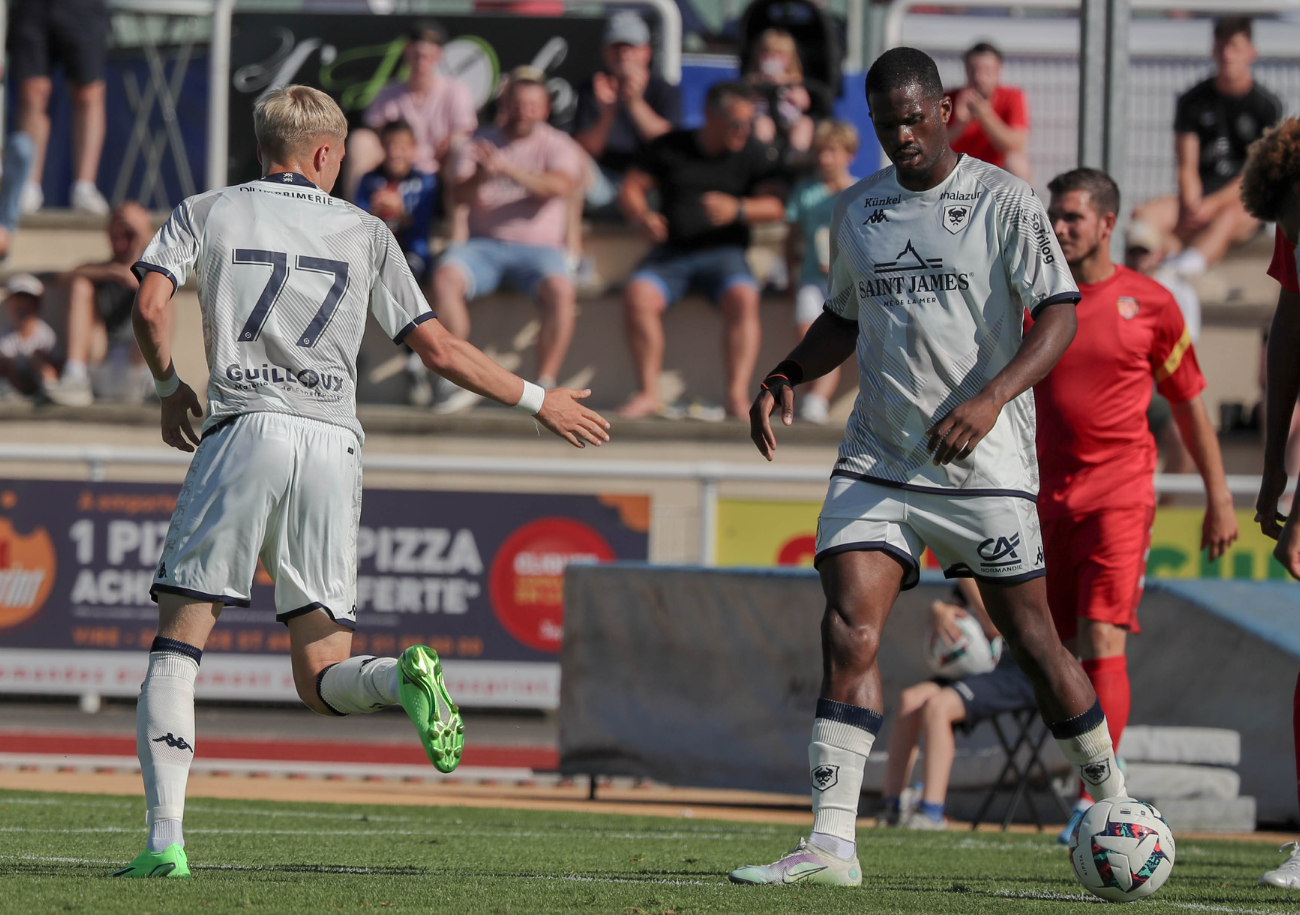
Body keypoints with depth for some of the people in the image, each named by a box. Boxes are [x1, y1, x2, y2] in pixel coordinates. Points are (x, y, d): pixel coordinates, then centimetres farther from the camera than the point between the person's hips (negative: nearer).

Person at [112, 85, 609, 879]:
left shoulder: (207, 214, 13)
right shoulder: (366, 233, 17)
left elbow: (150, 307, -1)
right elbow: (438, 347, 14)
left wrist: (170, 385, 18)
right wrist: (538, 401, 26)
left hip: (245, 431, -2)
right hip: (334, 447, 2)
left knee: (177, 648, 3)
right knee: (323, 680, 5)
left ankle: (166, 837, -12)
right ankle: (401, 678, -30)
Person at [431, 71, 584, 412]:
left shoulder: (558, 146, 6)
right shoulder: (481, 143, 12)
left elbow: (559, 186, -15)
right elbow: (459, 195, 0)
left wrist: (507, 169, -27)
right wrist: (480, 177, -24)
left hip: (538, 247, -2)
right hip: (485, 245, 2)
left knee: (560, 290, -34)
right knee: (445, 277, -29)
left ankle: (546, 383, -28)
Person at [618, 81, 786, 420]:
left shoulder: (757, 154, 8)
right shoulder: (670, 147, 11)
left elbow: (775, 207, -3)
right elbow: (631, 189, 12)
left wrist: (737, 209, -23)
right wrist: (641, 216, -11)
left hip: (723, 253, -1)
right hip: (671, 252, 1)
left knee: (743, 299, -34)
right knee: (637, 295, -29)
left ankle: (737, 395, -38)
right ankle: (648, 394, -24)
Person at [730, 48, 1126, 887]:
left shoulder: (1004, 202, -4)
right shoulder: (857, 212, 12)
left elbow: (1060, 314, -11)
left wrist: (993, 396, -26)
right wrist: (787, 377, 7)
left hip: (985, 463, -4)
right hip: (877, 458, 4)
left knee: (1032, 637, 3)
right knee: (849, 630, -12)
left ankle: (1116, 807, 23)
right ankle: (830, 845, -16)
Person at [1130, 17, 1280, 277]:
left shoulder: (1267, 106, -1)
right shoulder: (1193, 101, 8)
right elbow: (1187, 168, 4)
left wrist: (1213, 205, -17)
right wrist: (1191, 208, -16)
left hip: (1246, 205, -5)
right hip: (1200, 198, 5)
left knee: (1227, 218, -40)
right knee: (1144, 216, -23)